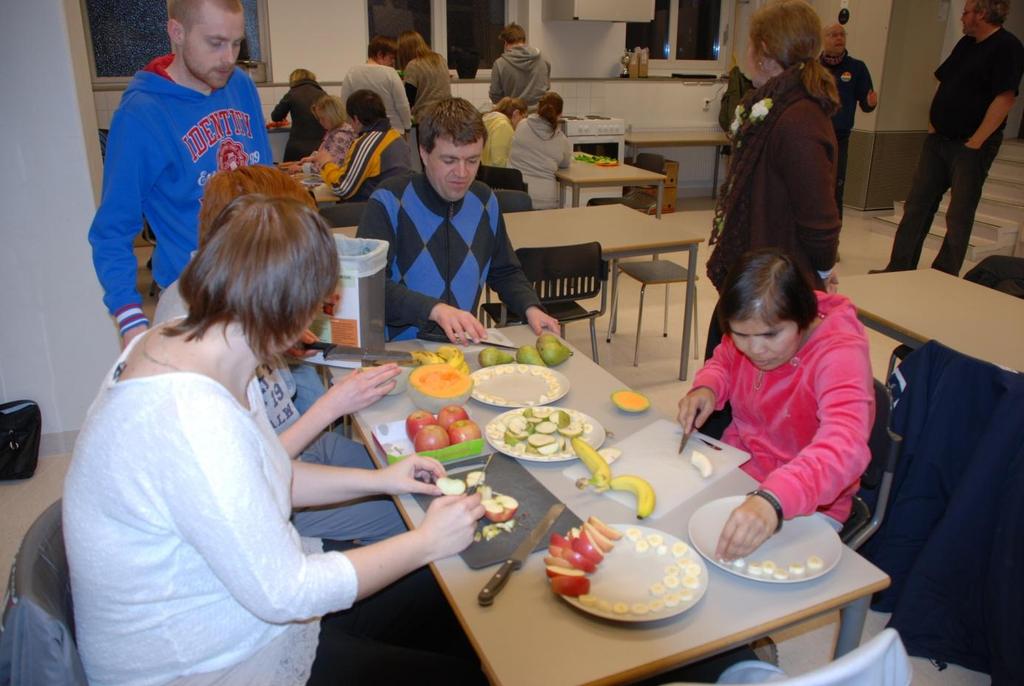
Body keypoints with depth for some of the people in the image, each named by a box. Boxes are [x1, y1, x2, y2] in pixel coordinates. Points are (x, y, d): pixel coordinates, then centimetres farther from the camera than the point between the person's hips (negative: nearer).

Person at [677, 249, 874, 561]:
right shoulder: (750, 330, -9)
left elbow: (844, 448, -42)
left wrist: (773, 500, -58)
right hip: (736, 469, 6)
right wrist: (706, 388, -10)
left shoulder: (840, 353, -26)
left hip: (807, 507, -5)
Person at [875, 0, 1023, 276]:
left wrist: (975, 142, -19)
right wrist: (932, 123, 10)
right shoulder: (966, 43, 14)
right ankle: (899, 269, 12)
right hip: (938, 140, 8)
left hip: (970, 147, -8)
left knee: (959, 217, 1)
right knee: (916, 206, 6)